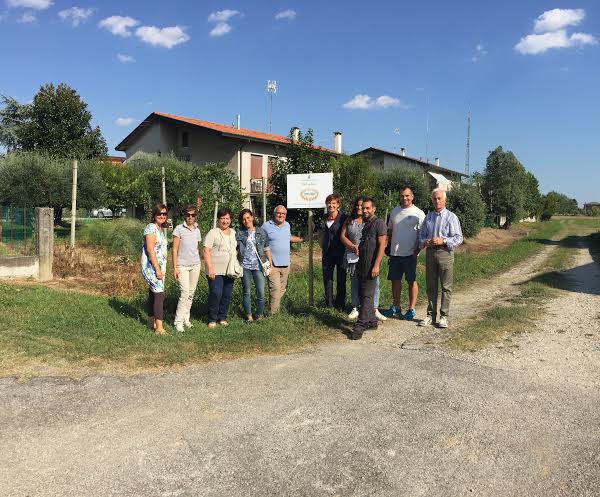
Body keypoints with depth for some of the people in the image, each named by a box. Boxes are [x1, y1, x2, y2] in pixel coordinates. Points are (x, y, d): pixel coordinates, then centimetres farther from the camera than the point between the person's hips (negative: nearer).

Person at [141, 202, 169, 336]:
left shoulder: (160, 229, 16)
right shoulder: (151, 228, -11)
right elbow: (150, 250, -18)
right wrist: (157, 269, -20)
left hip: (159, 267, 9)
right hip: (151, 267, -9)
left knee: (153, 294, 14)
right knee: (159, 295, -14)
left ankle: (151, 323, 22)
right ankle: (159, 328, -15)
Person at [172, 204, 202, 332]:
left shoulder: (197, 230, 10)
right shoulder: (179, 228, -4)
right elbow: (175, 249, -5)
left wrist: (198, 264, 14)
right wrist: (174, 268, -9)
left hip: (195, 265, 5)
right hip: (182, 265, -5)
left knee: (191, 293, 7)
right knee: (185, 293, -12)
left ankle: (186, 319, 18)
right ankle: (178, 321, -3)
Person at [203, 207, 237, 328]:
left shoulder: (234, 233, 13)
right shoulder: (213, 233, -5)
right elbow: (206, 251, -11)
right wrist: (210, 268, -18)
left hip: (229, 270, 6)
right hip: (216, 270, -5)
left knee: (227, 295, 7)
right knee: (216, 294, -7)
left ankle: (222, 318, 21)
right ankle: (212, 319, 8)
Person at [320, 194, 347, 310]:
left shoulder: (343, 218, -9)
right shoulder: (325, 218, 10)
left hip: (340, 252, -6)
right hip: (327, 253, 6)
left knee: (341, 279, 5)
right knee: (327, 278, 8)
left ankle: (340, 304, 15)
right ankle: (329, 304, 19)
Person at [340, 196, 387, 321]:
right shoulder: (349, 220, 10)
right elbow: (342, 236, 6)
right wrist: (353, 247, -9)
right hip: (353, 256, 3)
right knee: (355, 282, 9)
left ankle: (375, 309, 1)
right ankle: (355, 309, 18)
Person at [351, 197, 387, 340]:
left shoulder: (379, 223, -6)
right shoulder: (362, 223, 17)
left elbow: (382, 245, -12)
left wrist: (376, 265, -17)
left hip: (371, 265, -8)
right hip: (361, 265, 8)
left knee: (367, 295, -7)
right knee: (363, 295, 11)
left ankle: (360, 326, -8)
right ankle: (372, 321, 22)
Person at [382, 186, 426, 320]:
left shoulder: (418, 213, -5)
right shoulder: (394, 211, 10)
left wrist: (417, 251, -12)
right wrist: (388, 246, 11)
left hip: (409, 254, -5)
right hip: (394, 253, 5)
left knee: (412, 281, 3)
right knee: (395, 280, 11)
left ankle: (411, 309, 13)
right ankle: (396, 307, 24)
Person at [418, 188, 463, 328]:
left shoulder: (451, 217, -1)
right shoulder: (428, 217, 14)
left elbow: (458, 238, -6)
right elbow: (421, 235, 17)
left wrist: (443, 241, -19)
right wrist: (425, 242, -5)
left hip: (445, 253, -4)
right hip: (430, 253, 4)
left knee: (446, 286, 0)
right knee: (431, 286, 8)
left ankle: (444, 316, 7)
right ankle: (431, 315, 16)